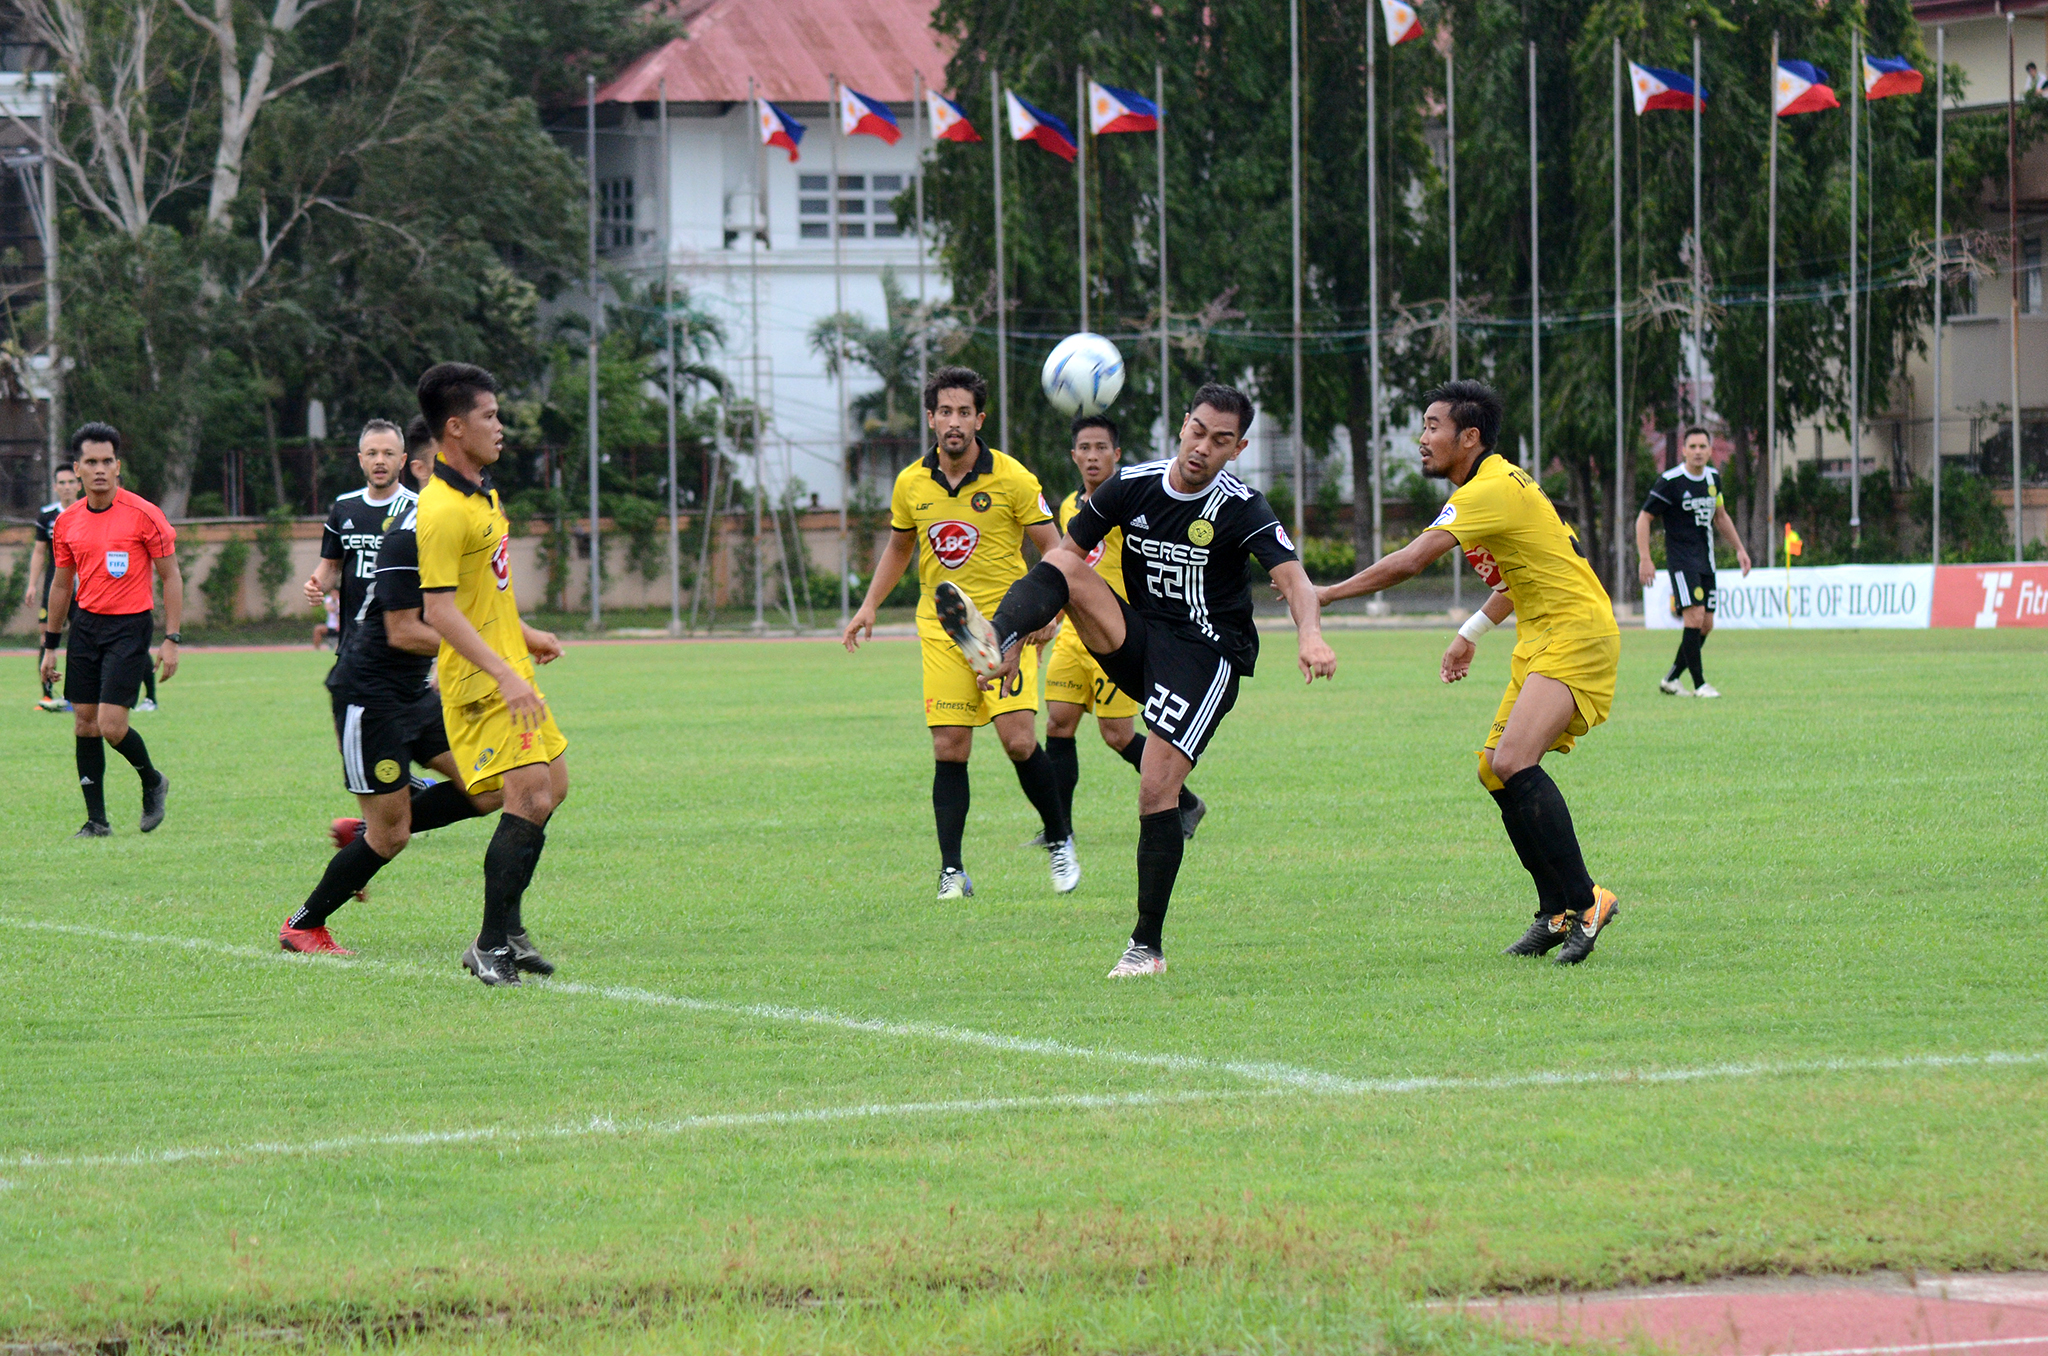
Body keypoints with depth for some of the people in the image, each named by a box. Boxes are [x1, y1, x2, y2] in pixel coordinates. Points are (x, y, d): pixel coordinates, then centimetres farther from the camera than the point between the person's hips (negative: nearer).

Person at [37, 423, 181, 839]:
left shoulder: (144, 515, -9)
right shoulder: (67, 522, 6)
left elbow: (171, 577, -4)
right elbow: (61, 585, 17)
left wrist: (171, 640, -9)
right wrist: (50, 646, 17)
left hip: (130, 626, -5)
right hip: (86, 627, 5)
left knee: (111, 726, -13)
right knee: (84, 724, 2)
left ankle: (153, 783, 16)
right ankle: (96, 820, 10)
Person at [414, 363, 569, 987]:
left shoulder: (481, 491, 13)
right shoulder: (441, 510, -20)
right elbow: (438, 609, -26)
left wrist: (524, 635, 32)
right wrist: (504, 674, -30)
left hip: (509, 671, 10)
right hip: (482, 680, -10)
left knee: (551, 788, 13)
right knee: (530, 797, -15)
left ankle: (506, 931, 21)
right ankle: (492, 947, -9)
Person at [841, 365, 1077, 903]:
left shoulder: (1011, 478, -8)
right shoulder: (911, 484, 4)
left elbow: (1050, 547, -3)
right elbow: (899, 547, 21)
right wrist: (869, 606, 13)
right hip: (941, 630, 3)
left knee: (1019, 739, -14)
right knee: (948, 748, -4)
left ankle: (1060, 841, 9)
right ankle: (952, 871, 0)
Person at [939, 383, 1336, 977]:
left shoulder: (1241, 509, -13)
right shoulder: (1131, 486, -1)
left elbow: (1292, 576, -27)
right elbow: (1062, 556, 5)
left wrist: (1309, 634, -48)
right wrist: (1021, 638, -4)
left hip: (1207, 655, -4)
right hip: (1136, 641, 4)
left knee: (1156, 790, -15)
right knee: (1063, 568, -19)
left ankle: (1147, 946, -5)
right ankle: (991, 640, -49)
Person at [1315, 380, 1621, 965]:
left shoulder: (1489, 491, -17)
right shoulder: (1500, 483, 15)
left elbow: (1408, 562, -23)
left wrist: (1325, 595, -15)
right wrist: (1472, 632, 24)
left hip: (1576, 635, -11)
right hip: (1542, 640, 11)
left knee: (1513, 763, -24)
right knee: (1495, 771, 8)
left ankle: (1583, 901, -21)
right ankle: (1556, 913, 12)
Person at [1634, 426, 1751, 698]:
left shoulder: (1713, 477, 9)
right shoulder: (1670, 482, -11)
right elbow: (1644, 518, -8)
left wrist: (1739, 548, 21)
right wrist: (1644, 559, -15)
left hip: (1706, 561, 7)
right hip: (1681, 560, -7)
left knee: (1705, 626, 5)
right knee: (1695, 617, -19)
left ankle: (1671, 680, 18)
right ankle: (1699, 685, -13)